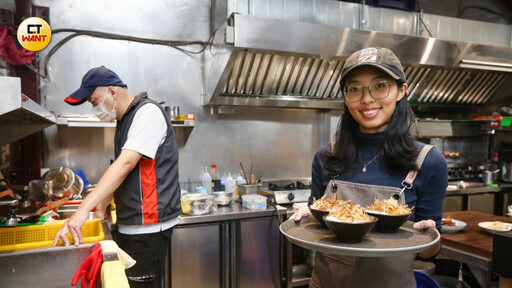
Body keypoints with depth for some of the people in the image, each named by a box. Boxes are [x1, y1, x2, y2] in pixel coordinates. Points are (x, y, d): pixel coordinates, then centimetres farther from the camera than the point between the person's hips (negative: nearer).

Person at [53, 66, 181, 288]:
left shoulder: (148, 112, -14)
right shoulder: (125, 121, 17)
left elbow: (125, 164, -26)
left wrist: (84, 209, -30)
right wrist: (101, 206, 18)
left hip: (148, 225, -9)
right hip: (129, 225, 9)